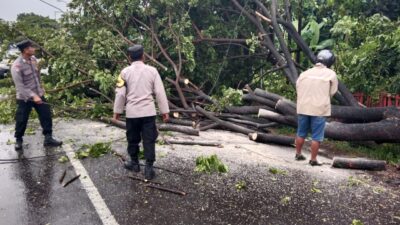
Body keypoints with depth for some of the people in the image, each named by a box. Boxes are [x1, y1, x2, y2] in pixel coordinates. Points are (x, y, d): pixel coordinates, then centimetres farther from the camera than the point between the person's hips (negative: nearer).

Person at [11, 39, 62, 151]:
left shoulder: (33, 59, -1)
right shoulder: (17, 66, -21)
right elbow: (19, 86, -22)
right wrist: (33, 96, -28)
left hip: (38, 95, 6)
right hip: (25, 98, -6)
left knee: (46, 115, 5)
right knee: (22, 120, 7)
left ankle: (48, 138, 16)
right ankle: (18, 140, 30)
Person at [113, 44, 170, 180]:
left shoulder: (125, 72, -1)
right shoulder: (152, 71, -1)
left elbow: (120, 93, -1)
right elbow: (160, 92, -2)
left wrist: (117, 111, 9)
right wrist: (165, 111, 4)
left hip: (132, 112, 1)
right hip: (148, 111, 0)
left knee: (133, 139, 17)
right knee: (149, 140, 4)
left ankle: (134, 163, 32)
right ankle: (149, 168, 4)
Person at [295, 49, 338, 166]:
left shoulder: (304, 73, 5)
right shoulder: (331, 74, -4)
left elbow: (298, 88, 4)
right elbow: (332, 92, 2)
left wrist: (305, 100, 11)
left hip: (303, 107, 4)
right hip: (319, 109, -4)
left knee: (301, 133, 17)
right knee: (316, 137, 5)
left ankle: (298, 154, 29)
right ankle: (313, 159, 11)